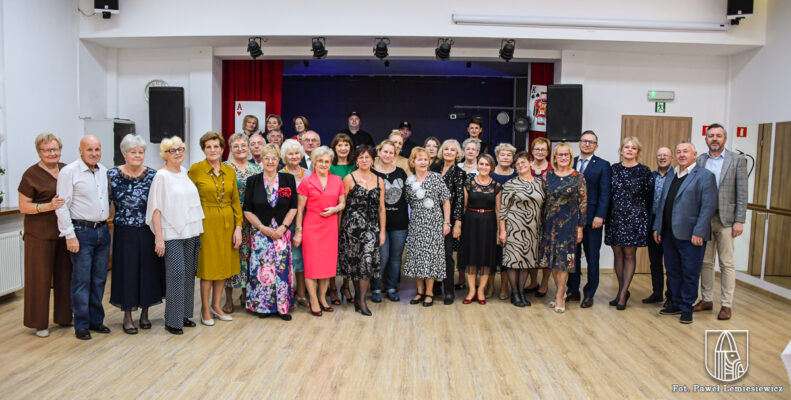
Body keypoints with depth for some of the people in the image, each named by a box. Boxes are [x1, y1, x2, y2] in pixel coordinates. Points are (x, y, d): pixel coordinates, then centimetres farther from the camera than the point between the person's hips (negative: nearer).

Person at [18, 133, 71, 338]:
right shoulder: (31, 175, -7)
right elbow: (23, 207, -8)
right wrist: (48, 206, -22)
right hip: (40, 234, -5)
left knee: (64, 275, 11)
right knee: (40, 277, 2)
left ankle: (63, 317, 24)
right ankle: (39, 323, 12)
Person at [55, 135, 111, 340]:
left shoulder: (104, 171, 11)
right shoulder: (69, 172, -8)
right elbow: (62, 206, -11)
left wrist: (107, 225, 14)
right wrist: (70, 235, -14)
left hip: (102, 230, 6)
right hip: (82, 231, -6)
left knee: (99, 279, 11)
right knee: (81, 280, -1)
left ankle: (96, 320, 22)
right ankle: (81, 325, 10)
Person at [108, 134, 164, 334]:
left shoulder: (152, 174, 2)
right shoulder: (113, 174, -2)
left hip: (148, 231, 2)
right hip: (125, 232, -1)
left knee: (148, 269, 8)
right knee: (127, 270, 5)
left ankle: (145, 312, 24)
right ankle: (127, 316, 18)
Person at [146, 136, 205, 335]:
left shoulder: (185, 172, 12)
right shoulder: (162, 176, -7)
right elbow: (156, 208, -11)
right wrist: (159, 237, -17)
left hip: (190, 232, 7)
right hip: (171, 234, -6)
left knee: (189, 273, 9)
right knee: (176, 274, -9)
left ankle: (185, 315, 21)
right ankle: (173, 321, 1)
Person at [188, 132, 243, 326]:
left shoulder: (230, 171, 6)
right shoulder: (195, 170, -5)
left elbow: (236, 201, 8)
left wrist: (238, 226, 2)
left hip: (227, 223, 4)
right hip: (207, 222, -4)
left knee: (224, 264, 9)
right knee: (208, 265, 1)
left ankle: (216, 306, 24)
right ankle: (205, 309, 16)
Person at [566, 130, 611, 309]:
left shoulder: (603, 165, 1)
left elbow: (604, 193, -5)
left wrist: (599, 216, -14)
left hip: (592, 218, -3)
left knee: (592, 257, 5)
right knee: (573, 256, 9)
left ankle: (589, 294, 15)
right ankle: (573, 291, 20)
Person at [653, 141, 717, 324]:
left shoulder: (704, 175, -5)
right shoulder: (670, 177, 16)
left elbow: (708, 206, -12)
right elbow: (662, 204, 18)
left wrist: (698, 232, -17)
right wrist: (657, 227, 11)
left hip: (690, 235, -6)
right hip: (669, 234, 7)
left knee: (689, 274, 3)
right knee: (672, 271, 13)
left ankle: (686, 308, 15)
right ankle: (676, 304, 26)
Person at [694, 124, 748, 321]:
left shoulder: (737, 160, -1)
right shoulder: (699, 160, 7)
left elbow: (742, 193, -3)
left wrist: (739, 221, -9)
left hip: (725, 219, -3)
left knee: (726, 264, 3)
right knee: (705, 262, 11)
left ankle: (726, 305, 11)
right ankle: (706, 299, 22)